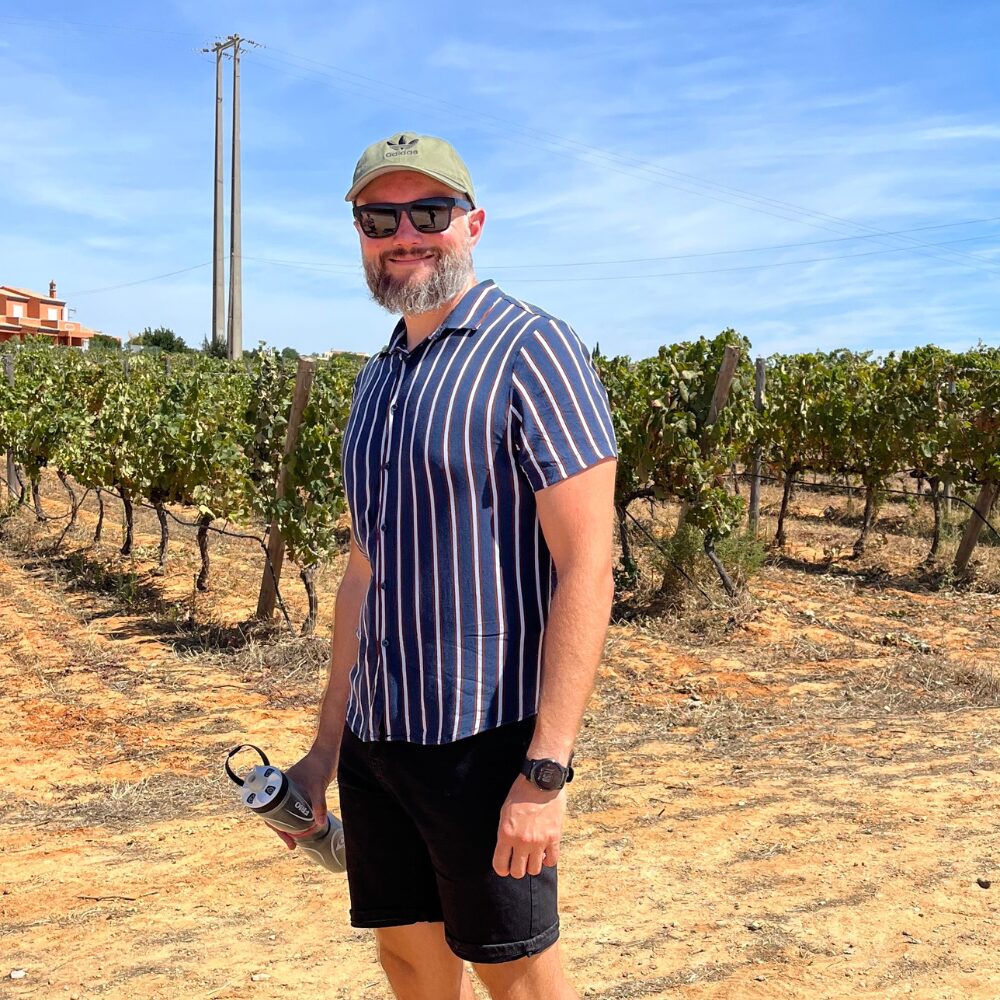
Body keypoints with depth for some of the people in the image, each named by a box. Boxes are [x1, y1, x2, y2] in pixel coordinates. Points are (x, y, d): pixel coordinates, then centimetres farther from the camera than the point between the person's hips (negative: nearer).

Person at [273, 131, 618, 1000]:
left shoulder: (532, 351, -11)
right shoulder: (379, 378, 12)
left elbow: (587, 568, -17)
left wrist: (547, 770, -21)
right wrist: (326, 744, 15)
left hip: (484, 740, -7)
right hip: (378, 737, 7)